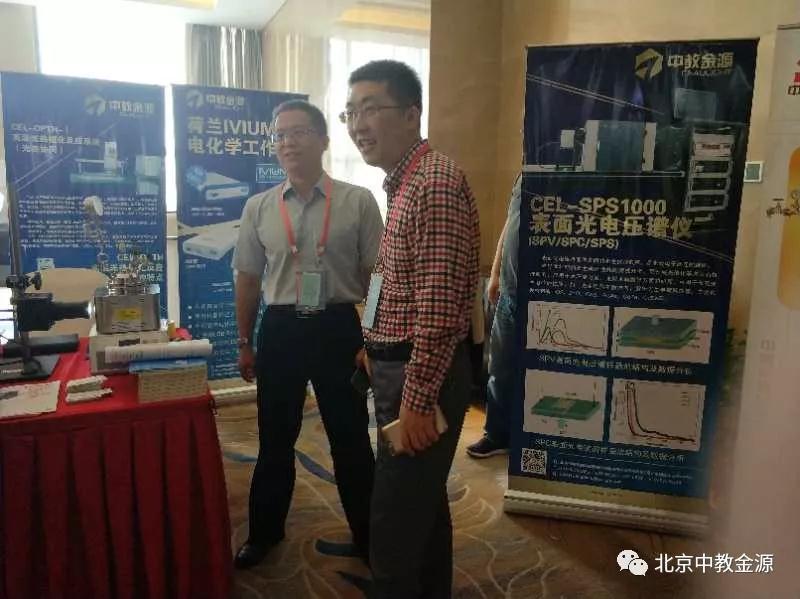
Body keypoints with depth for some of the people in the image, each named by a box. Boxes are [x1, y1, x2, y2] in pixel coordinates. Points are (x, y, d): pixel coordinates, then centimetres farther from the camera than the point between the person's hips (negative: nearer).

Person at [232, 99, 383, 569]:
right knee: (275, 438, 17)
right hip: (280, 330, 3)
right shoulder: (258, 208, 4)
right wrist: (245, 343, 12)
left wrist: (372, 340, -5)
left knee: (350, 437, 11)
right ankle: (265, 531, 39)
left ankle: (366, 534, 33)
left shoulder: (358, 202, -5)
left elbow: (376, 275, -3)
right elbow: (248, 279, 10)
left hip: (338, 327, -2)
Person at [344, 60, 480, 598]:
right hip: (404, 369, 10)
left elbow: (438, 305, -24)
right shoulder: (406, 182, 14)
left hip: (420, 377, -10)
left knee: (395, 522, 1)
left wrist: (417, 398, -21)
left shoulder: (435, 182, -18)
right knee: (423, 504, 22)